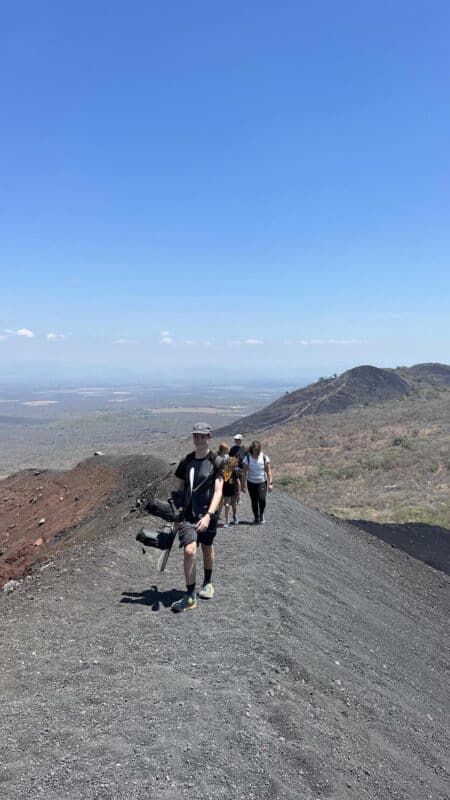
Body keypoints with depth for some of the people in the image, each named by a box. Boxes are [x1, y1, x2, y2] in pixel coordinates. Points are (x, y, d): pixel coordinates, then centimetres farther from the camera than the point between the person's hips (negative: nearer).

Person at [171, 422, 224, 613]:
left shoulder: (216, 462, -7)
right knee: (189, 550, -14)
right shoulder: (186, 461, 4)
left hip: (207, 515, -1)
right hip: (188, 514, 1)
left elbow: (218, 491, -13)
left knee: (207, 549, 16)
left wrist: (208, 515, -24)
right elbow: (180, 488, 12)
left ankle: (207, 583, 41)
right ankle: (190, 597, -5)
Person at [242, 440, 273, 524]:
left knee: (262, 499, -15)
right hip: (251, 482, 1)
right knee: (254, 501, 4)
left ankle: (261, 515, 11)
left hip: (262, 482, 0)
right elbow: (245, 472, -5)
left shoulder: (264, 457, -7)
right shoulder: (247, 458, -8)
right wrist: (243, 485, -6)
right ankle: (256, 518, 22)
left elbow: (268, 471, -4)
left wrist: (270, 483, -9)